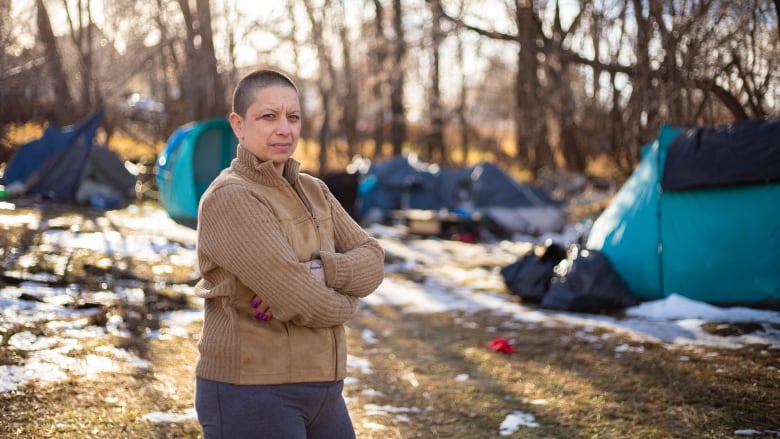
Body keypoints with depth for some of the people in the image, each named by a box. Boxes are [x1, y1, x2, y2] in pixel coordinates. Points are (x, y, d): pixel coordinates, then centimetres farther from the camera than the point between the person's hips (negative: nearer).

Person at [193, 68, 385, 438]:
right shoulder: (229, 199, -17)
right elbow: (305, 303, -22)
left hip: (318, 390, 8)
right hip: (250, 395, -8)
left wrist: (316, 274, -19)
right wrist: (342, 298, -1)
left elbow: (371, 261, 0)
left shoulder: (314, 191, 10)